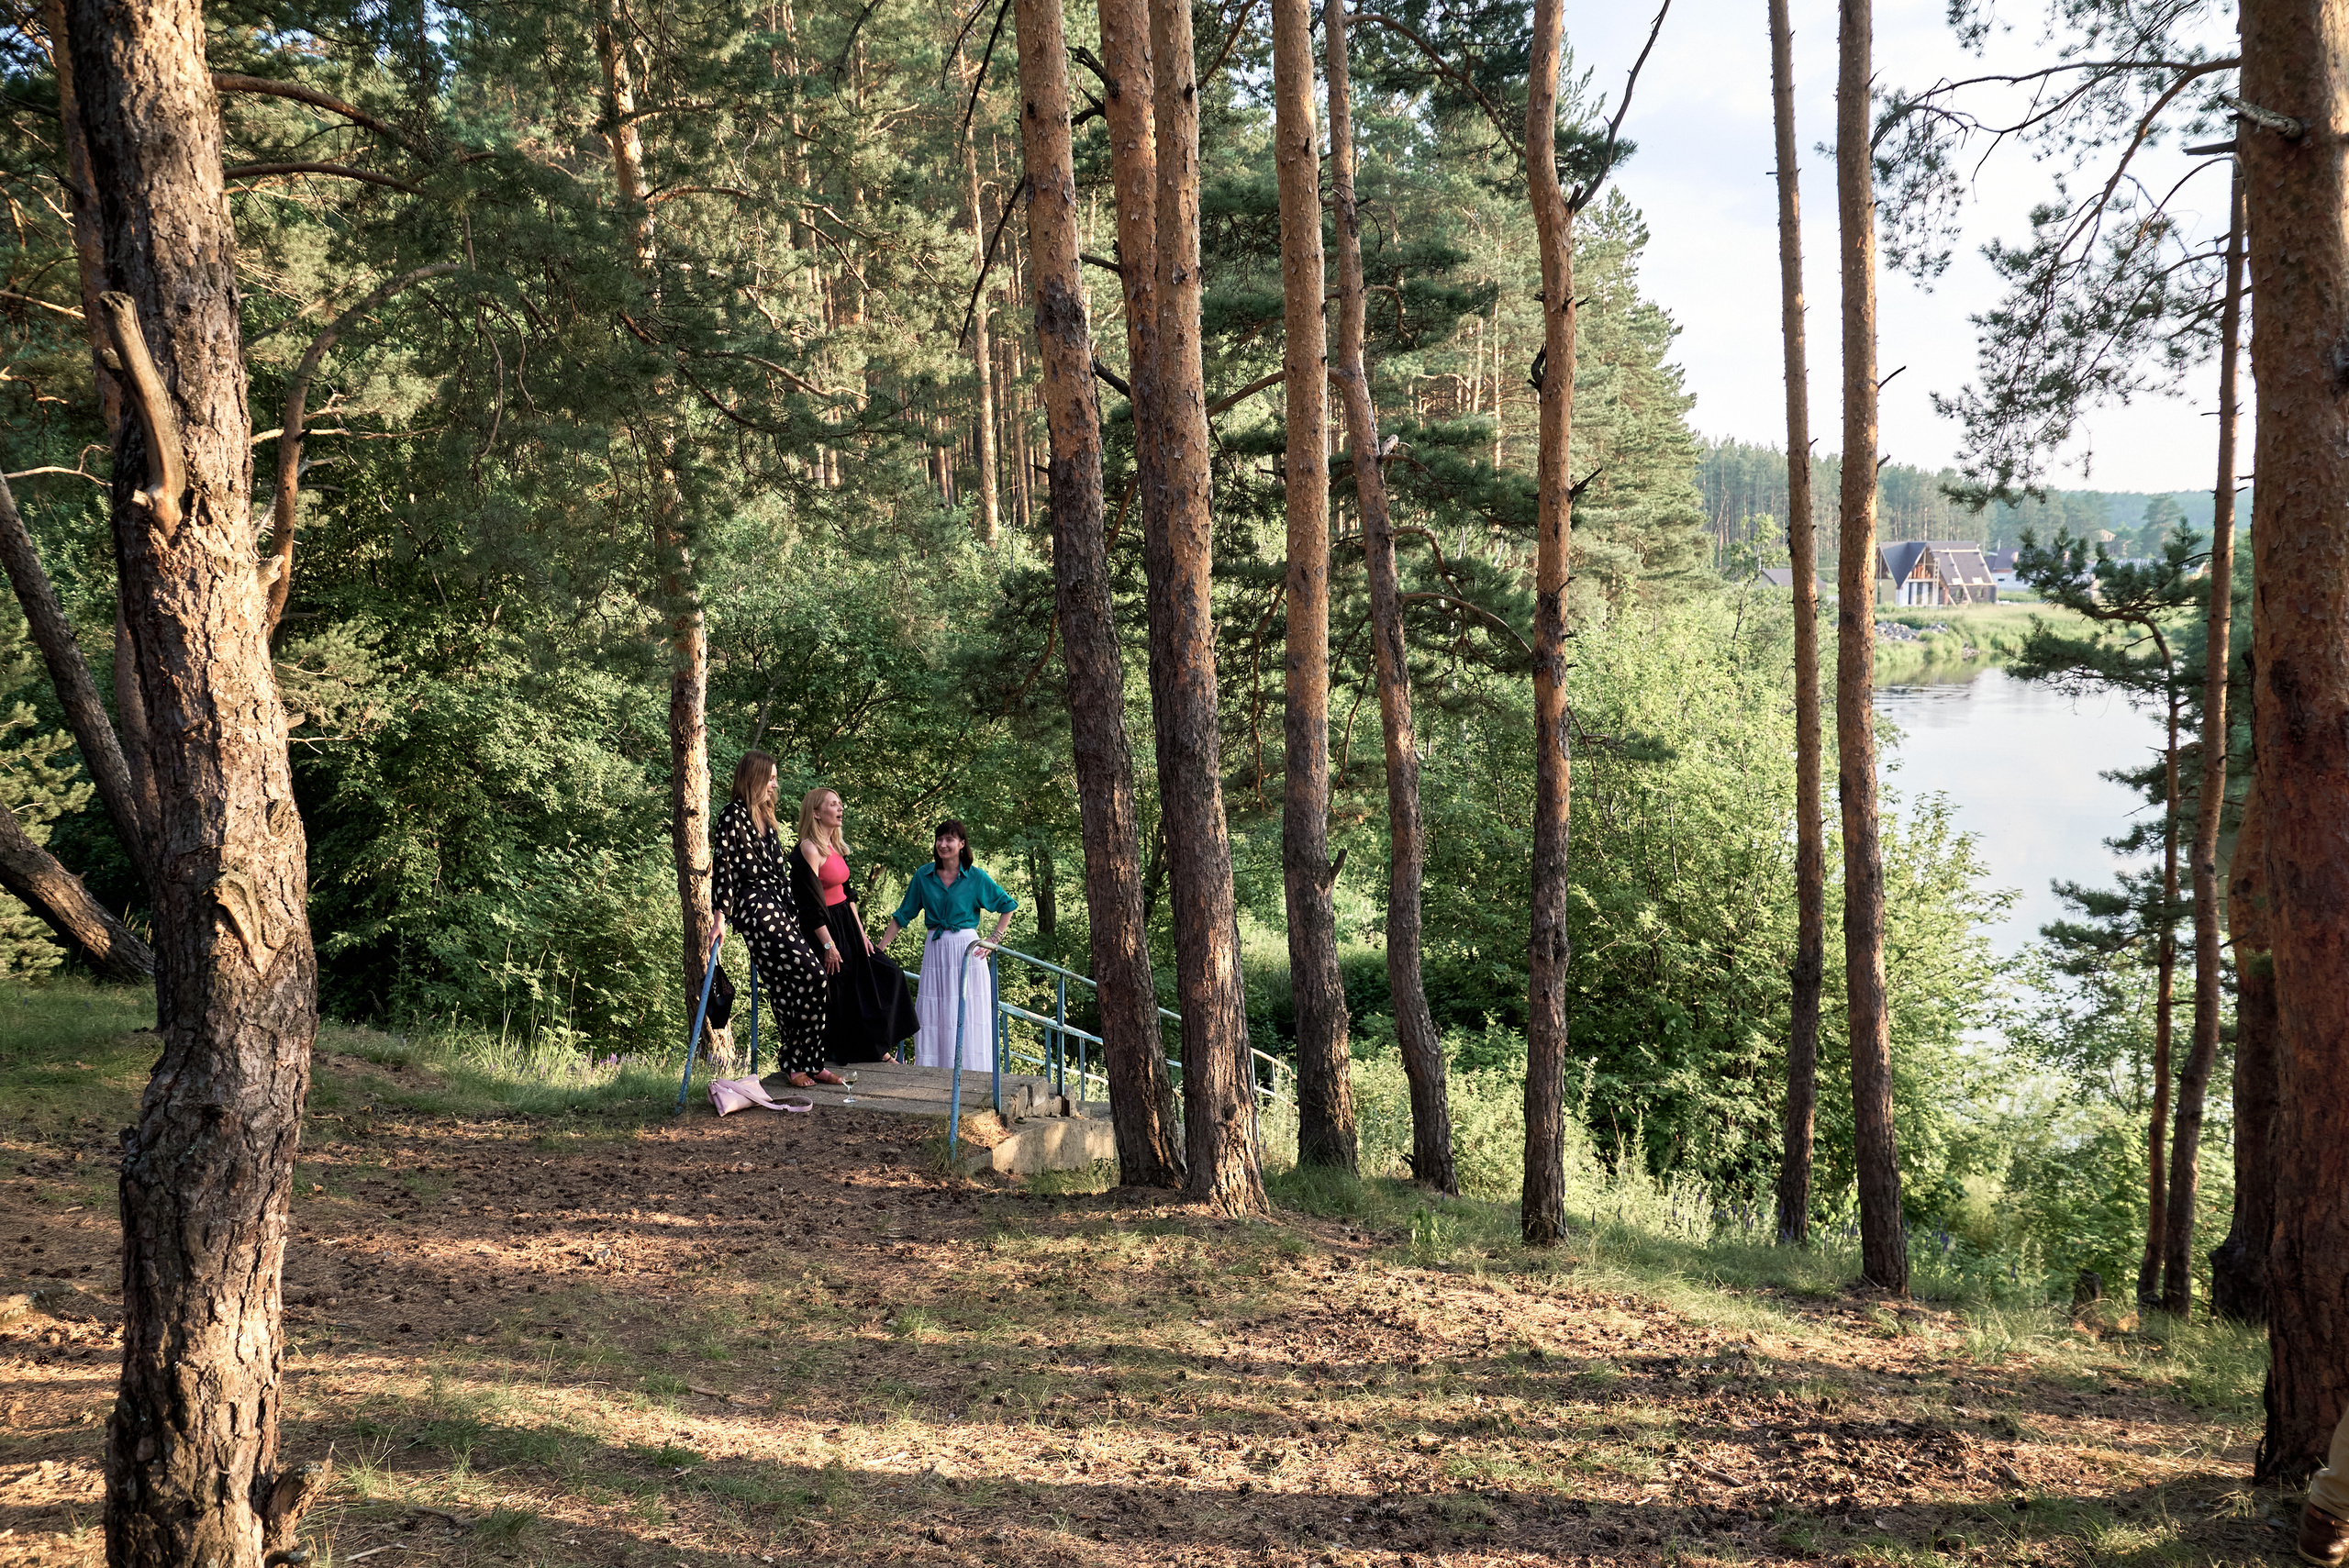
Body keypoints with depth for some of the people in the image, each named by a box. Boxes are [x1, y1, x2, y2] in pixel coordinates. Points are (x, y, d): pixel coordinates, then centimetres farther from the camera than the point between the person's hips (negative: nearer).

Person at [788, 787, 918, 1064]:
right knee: (834, 995, -3)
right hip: (823, 929, -10)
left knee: (887, 976, 9)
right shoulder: (810, 849, -18)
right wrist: (828, 945, -20)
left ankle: (877, 1049, 17)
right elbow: (811, 903, -20)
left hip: (846, 925, 10)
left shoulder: (836, 846, 10)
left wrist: (861, 931, 11)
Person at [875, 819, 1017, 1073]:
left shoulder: (976, 877, -1)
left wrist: (995, 940, 0)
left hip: (967, 950, -3)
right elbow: (902, 916, 10)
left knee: (967, 1015, -2)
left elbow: (1008, 905, 8)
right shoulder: (923, 876, 5)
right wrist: (879, 948, 5)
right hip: (935, 951, 3)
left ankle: (969, 1072, 2)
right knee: (933, 1018, 2)